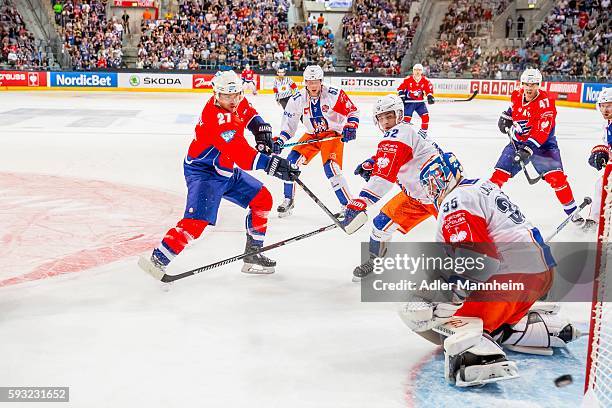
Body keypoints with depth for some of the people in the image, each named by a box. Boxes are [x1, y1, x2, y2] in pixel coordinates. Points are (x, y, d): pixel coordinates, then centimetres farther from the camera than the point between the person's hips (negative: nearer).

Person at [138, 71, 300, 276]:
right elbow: (239, 152, -40)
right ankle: (158, 260, -16)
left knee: (262, 199, 11)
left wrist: (260, 127, 0)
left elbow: (248, 113, 20)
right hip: (203, 172, -9)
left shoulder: (238, 103, -5)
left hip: (227, 171, 9)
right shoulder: (215, 118, -31)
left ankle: (253, 254, 19)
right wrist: (270, 163, -47)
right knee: (197, 220, -24)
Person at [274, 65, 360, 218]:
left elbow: (353, 111, -9)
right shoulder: (297, 100, -7)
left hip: (333, 134, -4)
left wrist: (350, 127, -25)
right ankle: (288, 200, 11)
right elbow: (289, 124, 0)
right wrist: (280, 141, -12)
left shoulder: (334, 94, -18)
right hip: (311, 135, 5)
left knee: (331, 168, -23)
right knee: (291, 161, -7)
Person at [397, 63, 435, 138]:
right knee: (407, 116, -13)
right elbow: (400, 88, -7)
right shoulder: (408, 79, -13)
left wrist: (430, 97, -18)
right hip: (409, 101, -3)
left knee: (425, 115, -4)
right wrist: (401, 96, -17)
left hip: (419, 101, 3)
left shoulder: (425, 81, -6)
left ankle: (423, 131, 12)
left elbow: (429, 90, -2)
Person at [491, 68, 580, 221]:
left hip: (542, 143, -4)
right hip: (518, 141, 5)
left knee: (556, 176, -16)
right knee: (499, 173, -3)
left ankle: (572, 210, -4)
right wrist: (506, 117, 7)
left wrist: (527, 148, -41)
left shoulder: (545, 103, -23)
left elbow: (542, 132, -31)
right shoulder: (516, 96, -4)